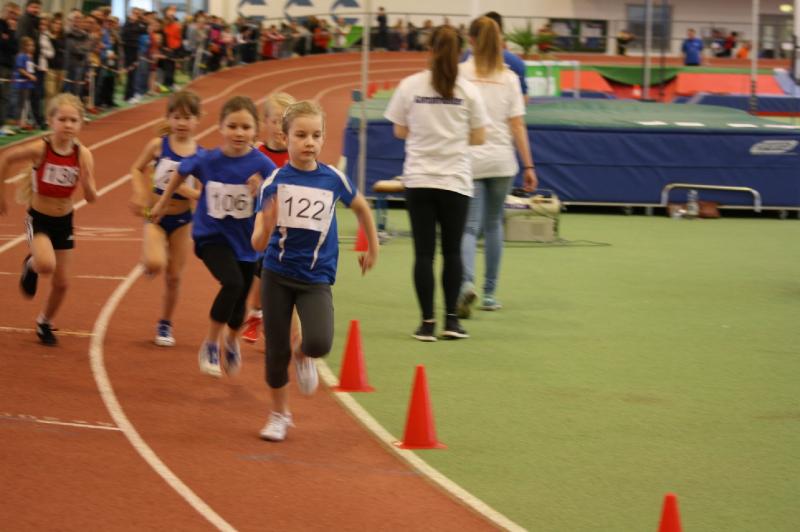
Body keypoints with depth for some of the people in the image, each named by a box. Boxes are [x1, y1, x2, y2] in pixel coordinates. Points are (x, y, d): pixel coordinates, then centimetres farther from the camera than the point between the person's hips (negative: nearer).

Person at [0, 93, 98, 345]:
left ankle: (45, 322, 38)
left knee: (61, 282, 11)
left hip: (64, 221, 3)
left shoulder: (83, 155, -14)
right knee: (47, 264, -30)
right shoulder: (39, 149, -22)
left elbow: (91, 198, -12)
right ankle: (31, 265, 7)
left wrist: (86, 180, -33)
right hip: (39, 218, -3)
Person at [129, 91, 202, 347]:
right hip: (156, 217, -1)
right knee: (155, 265, -25)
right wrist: (139, 194, -8)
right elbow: (138, 169, 7)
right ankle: (147, 258, 13)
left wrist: (186, 190, -24)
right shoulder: (158, 145, -8)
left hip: (182, 220, 1)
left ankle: (165, 325, 29)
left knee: (174, 276, 10)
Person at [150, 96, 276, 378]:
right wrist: (162, 203, 18)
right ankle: (210, 346, -7)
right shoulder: (207, 160, -15)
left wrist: (261, 191, -34)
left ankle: (231, 341, 50)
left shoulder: (262, 165, -18)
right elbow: (180, 172, 6)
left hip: (246, 240, 2)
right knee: (233, 282, -26)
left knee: (240, 299, 16)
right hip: (212, 235, -2)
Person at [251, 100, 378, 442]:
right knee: (276, 349, 4)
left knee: (319, 343, -21)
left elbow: (361, 207, 18)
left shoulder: (333, 179, -4)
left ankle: (303, 356, 16)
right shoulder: (275, 182, -7)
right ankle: (279, 414, 27)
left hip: (316, 278, 0)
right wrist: (267, 226, -33)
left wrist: (373, 248, 24)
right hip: (277, 274, 0)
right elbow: (258, 243, -12)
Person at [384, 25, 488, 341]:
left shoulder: (410, 86, -2)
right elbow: (478, 138, 1)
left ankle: (427, 323, 0)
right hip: (455, 180, 0)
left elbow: (399, 131, 4)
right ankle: (451, 320, 7)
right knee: (452, 251, 10)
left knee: (423, 252, 2)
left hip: (419, 179, 0)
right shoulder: (468, 91, -3)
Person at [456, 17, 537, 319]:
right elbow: (518, 126, 1)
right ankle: (489, 294, 19)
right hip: (501, 160, 2)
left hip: (469, 160, -2)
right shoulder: (509, 78, 4)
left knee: (469, 227, -2)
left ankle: (466, 282, -28)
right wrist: (528, 166, 5)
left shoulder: (460, 73, -2)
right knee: (493, 225, 16)